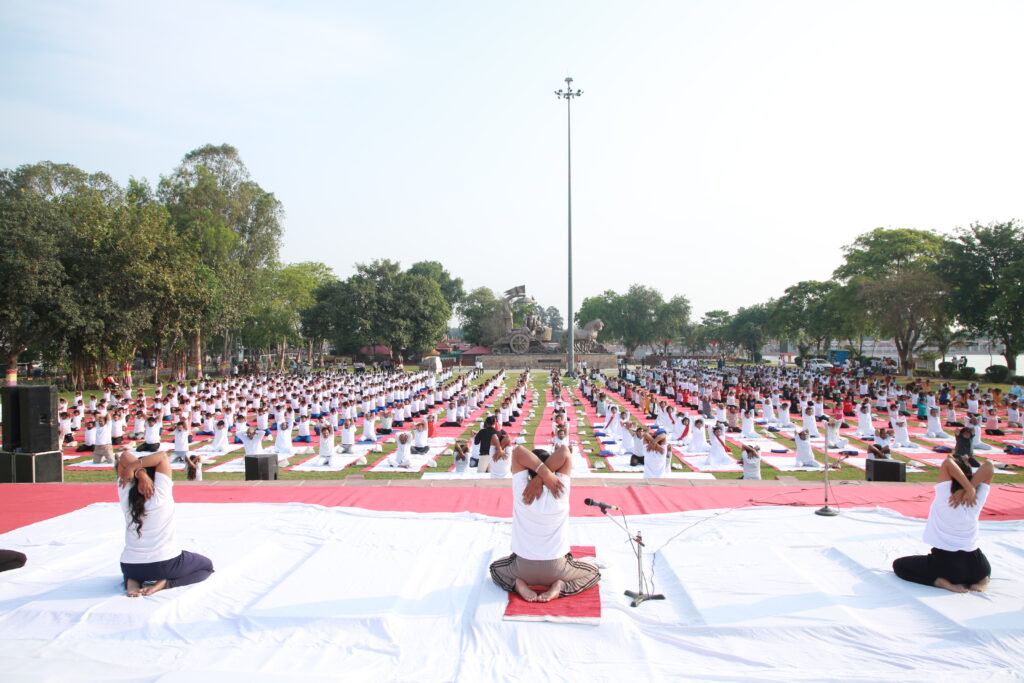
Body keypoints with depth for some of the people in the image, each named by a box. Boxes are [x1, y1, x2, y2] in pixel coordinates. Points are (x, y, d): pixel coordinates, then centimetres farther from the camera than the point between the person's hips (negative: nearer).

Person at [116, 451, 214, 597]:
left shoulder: (126, 495, -7)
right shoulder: (161, 494, -17)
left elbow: (124, 456, -4)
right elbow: (162, 456, -15)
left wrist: (138, 472, -19)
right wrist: (132, 466, -17)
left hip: (130, 566, 4)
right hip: (165, 563, -4)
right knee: (207, 566, 20)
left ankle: (132, 581, 6)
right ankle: (163, 583, -4)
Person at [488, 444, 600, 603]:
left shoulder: (521, 490, -14)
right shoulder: (559, 491, -16)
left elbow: (518, 451, -14)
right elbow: (564, 452, -15)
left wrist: (544, 474, -24)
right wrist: (542, 477, -22)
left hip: (524, 567, 1)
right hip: (556, 568, -1)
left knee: (495, 568, 32)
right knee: (594, 573, 26)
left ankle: (518, 584, 3)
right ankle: (560, 586, 0)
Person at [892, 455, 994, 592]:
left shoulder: (944, 496, -15)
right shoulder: (977, 499, -4)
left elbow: (947, 462, -20)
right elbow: (988, 467, -4)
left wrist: (969, 489, -22)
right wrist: (968, 490, -15)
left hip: (945, 564, -5)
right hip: (976, 566, 5)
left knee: (898, 565, 13)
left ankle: (941, 582, -5)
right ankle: (980, 579, 9)